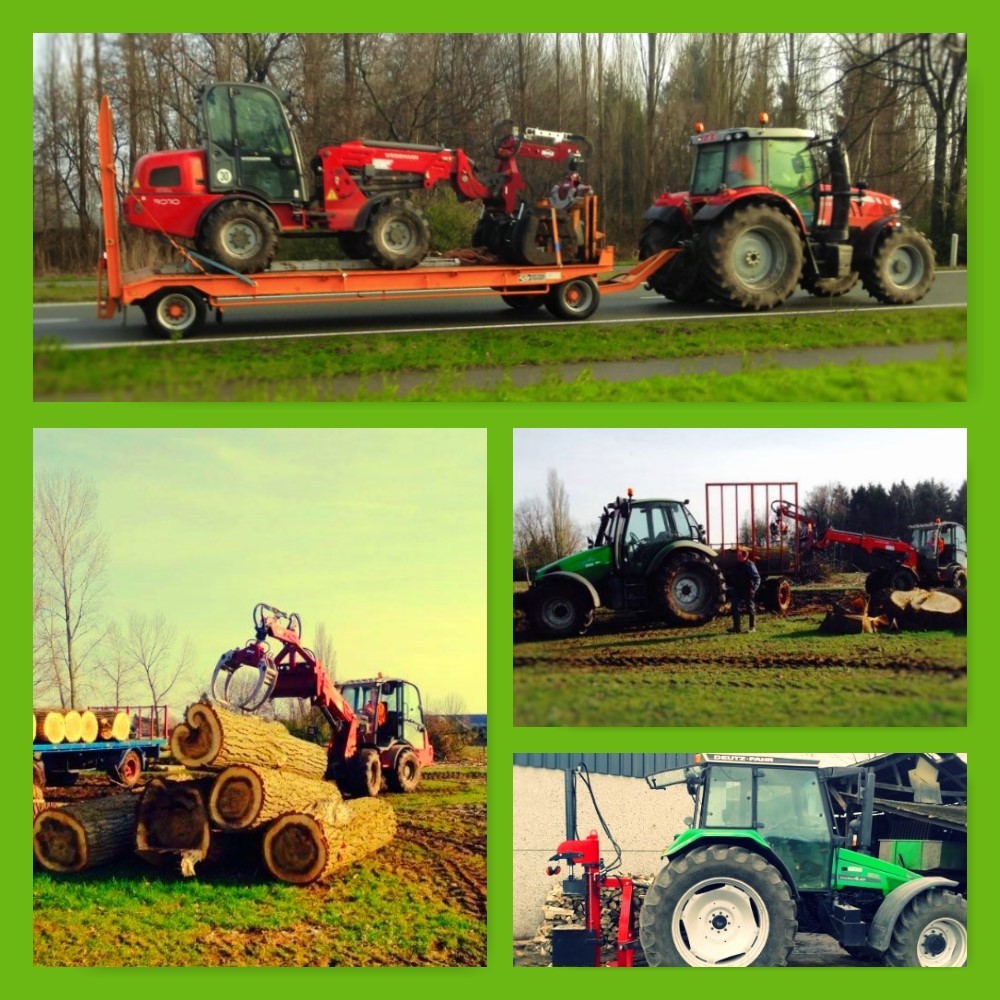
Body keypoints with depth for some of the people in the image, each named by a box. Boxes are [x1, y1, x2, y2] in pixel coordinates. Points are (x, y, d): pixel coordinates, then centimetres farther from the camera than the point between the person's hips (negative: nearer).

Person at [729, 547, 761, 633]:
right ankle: (736, 627, 9)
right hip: (738, 591, 7)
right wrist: (733, 587, 15)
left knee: (750, 609, 3)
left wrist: (753, 589, -23)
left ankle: (753, 627, 10)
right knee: (735, 608, 3)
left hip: (747, 591, -7)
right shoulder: (737, 564, 9)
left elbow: (757, 578, -16)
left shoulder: (750, 565, -13)